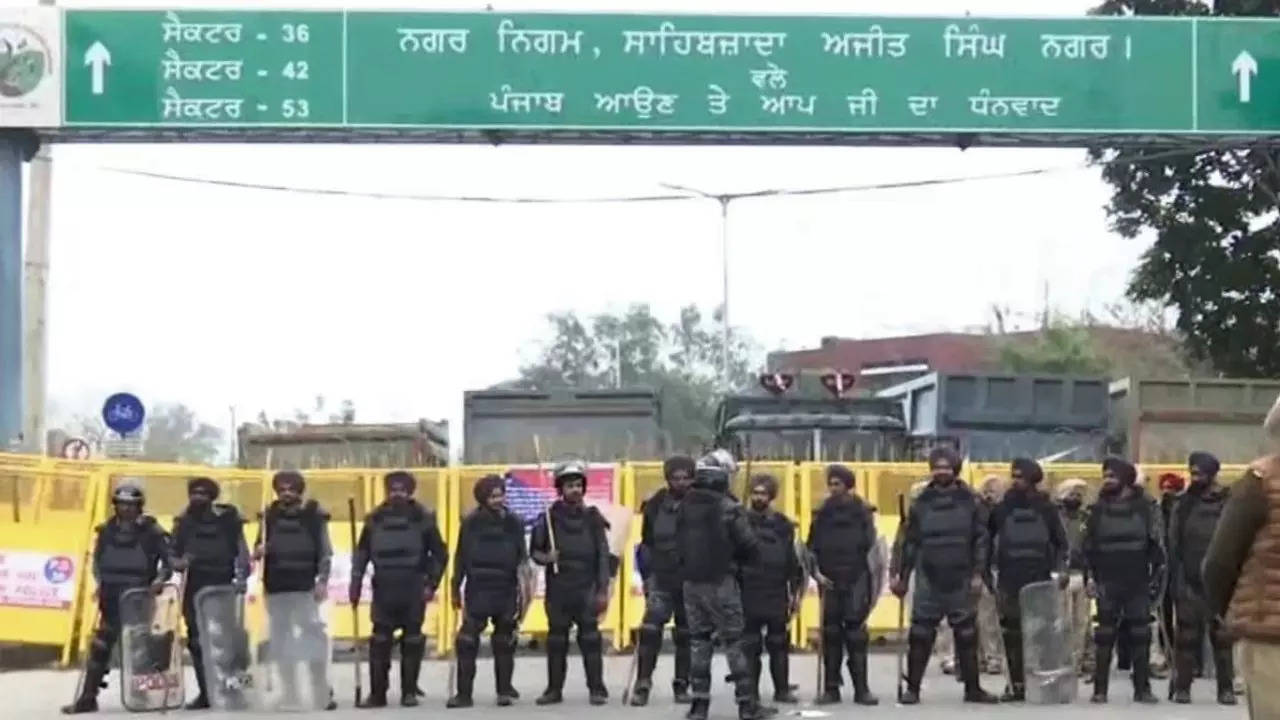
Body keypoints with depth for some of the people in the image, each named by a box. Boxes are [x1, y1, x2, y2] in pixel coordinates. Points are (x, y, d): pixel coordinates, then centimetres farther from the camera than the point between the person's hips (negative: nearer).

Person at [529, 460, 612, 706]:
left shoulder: (592, 518, 4)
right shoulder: (549, 518, 4)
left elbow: (603, 556, 2)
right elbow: (534, 550, 10)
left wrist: (603, 590, -4)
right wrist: (545, 558, -13)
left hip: (586, 589, -1)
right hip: (557, 589, 1)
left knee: (590, 637, -7)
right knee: (556, 640, 6)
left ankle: (597, 689, -3)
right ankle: (554, 689, 14)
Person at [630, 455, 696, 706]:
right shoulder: (656, 506, 2)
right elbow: (646, 543, 12)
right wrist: (647, 575, 8)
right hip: (662, 578, 0)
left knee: (686, 633, 9)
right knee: (651, 628, -12)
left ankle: (681, 685, 19)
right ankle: (642, 684, -10)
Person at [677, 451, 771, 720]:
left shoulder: (683, 508, 1)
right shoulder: (729, 509, -14)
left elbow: (679, 544, 8)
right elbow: (750, 547, -11)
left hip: (691, 582, 5)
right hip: (720, 583, -5)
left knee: (698, 641, 11)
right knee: (734, 642, 2)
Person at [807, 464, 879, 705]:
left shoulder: (862, 512, 1)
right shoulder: (822, 514, 8)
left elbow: (871, 545, -2)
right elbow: (812, 547, 10)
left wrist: (873, 581, -7)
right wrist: (816, 571, -5)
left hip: (856, 580, -2)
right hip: (829, 581, 3)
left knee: (856, 635, -3)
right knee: (831, 635, 4)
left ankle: (861, 689, 1)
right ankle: (831, 688, 8)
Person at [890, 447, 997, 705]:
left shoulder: (969, 501, 3)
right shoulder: (922, 503, 6)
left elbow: (981, 539, 1)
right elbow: (910, 542, 8)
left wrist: (978, 573, -6)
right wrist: (902, 576, 6)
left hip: (960, 580, 0)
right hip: (928, 579, 0)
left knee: (967, 635, 6)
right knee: (920, 635, -1)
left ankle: (973, 688, 14)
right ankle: (912, 687, 5)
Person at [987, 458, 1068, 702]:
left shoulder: (1045, 508, 6)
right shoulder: (1002, 508, 6)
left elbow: (1061, 542, 11)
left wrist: (1061, 569, -1)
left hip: (1039, 580, -1)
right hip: (1009, 580, 1)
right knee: (1012, 635, -1)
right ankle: (1016, 684, 3)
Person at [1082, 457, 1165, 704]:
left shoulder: (1146, 506, 0)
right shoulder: (1098, 508, 6)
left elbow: (1157, 543, 1)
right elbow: (1088, 546, 8)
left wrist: (1157, 576, -4)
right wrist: (1089, 577, 0)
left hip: (1138, 582, -1)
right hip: (1107, 582, 1)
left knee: (1140, 635, 3)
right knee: (1104, 635, 0)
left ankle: (1142, 688, 9)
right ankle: (1099, 689, 3)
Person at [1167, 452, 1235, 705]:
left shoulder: (1230, 504, 1)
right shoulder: (1184, 504, 5)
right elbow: (1173, 545, 3)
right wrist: (1175, 580, -3)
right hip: (1190, 582, 1)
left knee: (1223, 636, 2)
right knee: (1186, 636, 3)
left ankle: (1226, 687, 7)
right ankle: (1182, 686, 7)